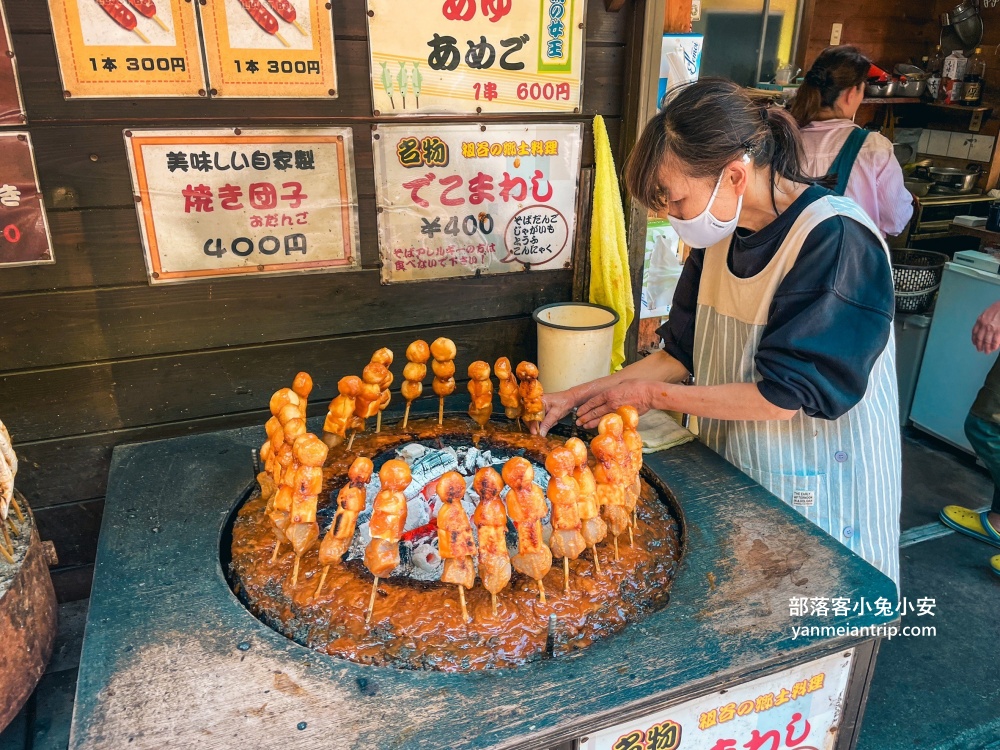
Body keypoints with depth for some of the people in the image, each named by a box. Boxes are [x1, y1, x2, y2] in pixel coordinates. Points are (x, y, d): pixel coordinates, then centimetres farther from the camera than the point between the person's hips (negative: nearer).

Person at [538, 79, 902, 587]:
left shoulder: (836, 240, -24)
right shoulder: (720, 234, -2)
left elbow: (782, 397, -24)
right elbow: (684, 354, 5)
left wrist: (655, 395, -16)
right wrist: (583, 394, -4)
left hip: (817, 482, -6)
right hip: (731, 465, 6)